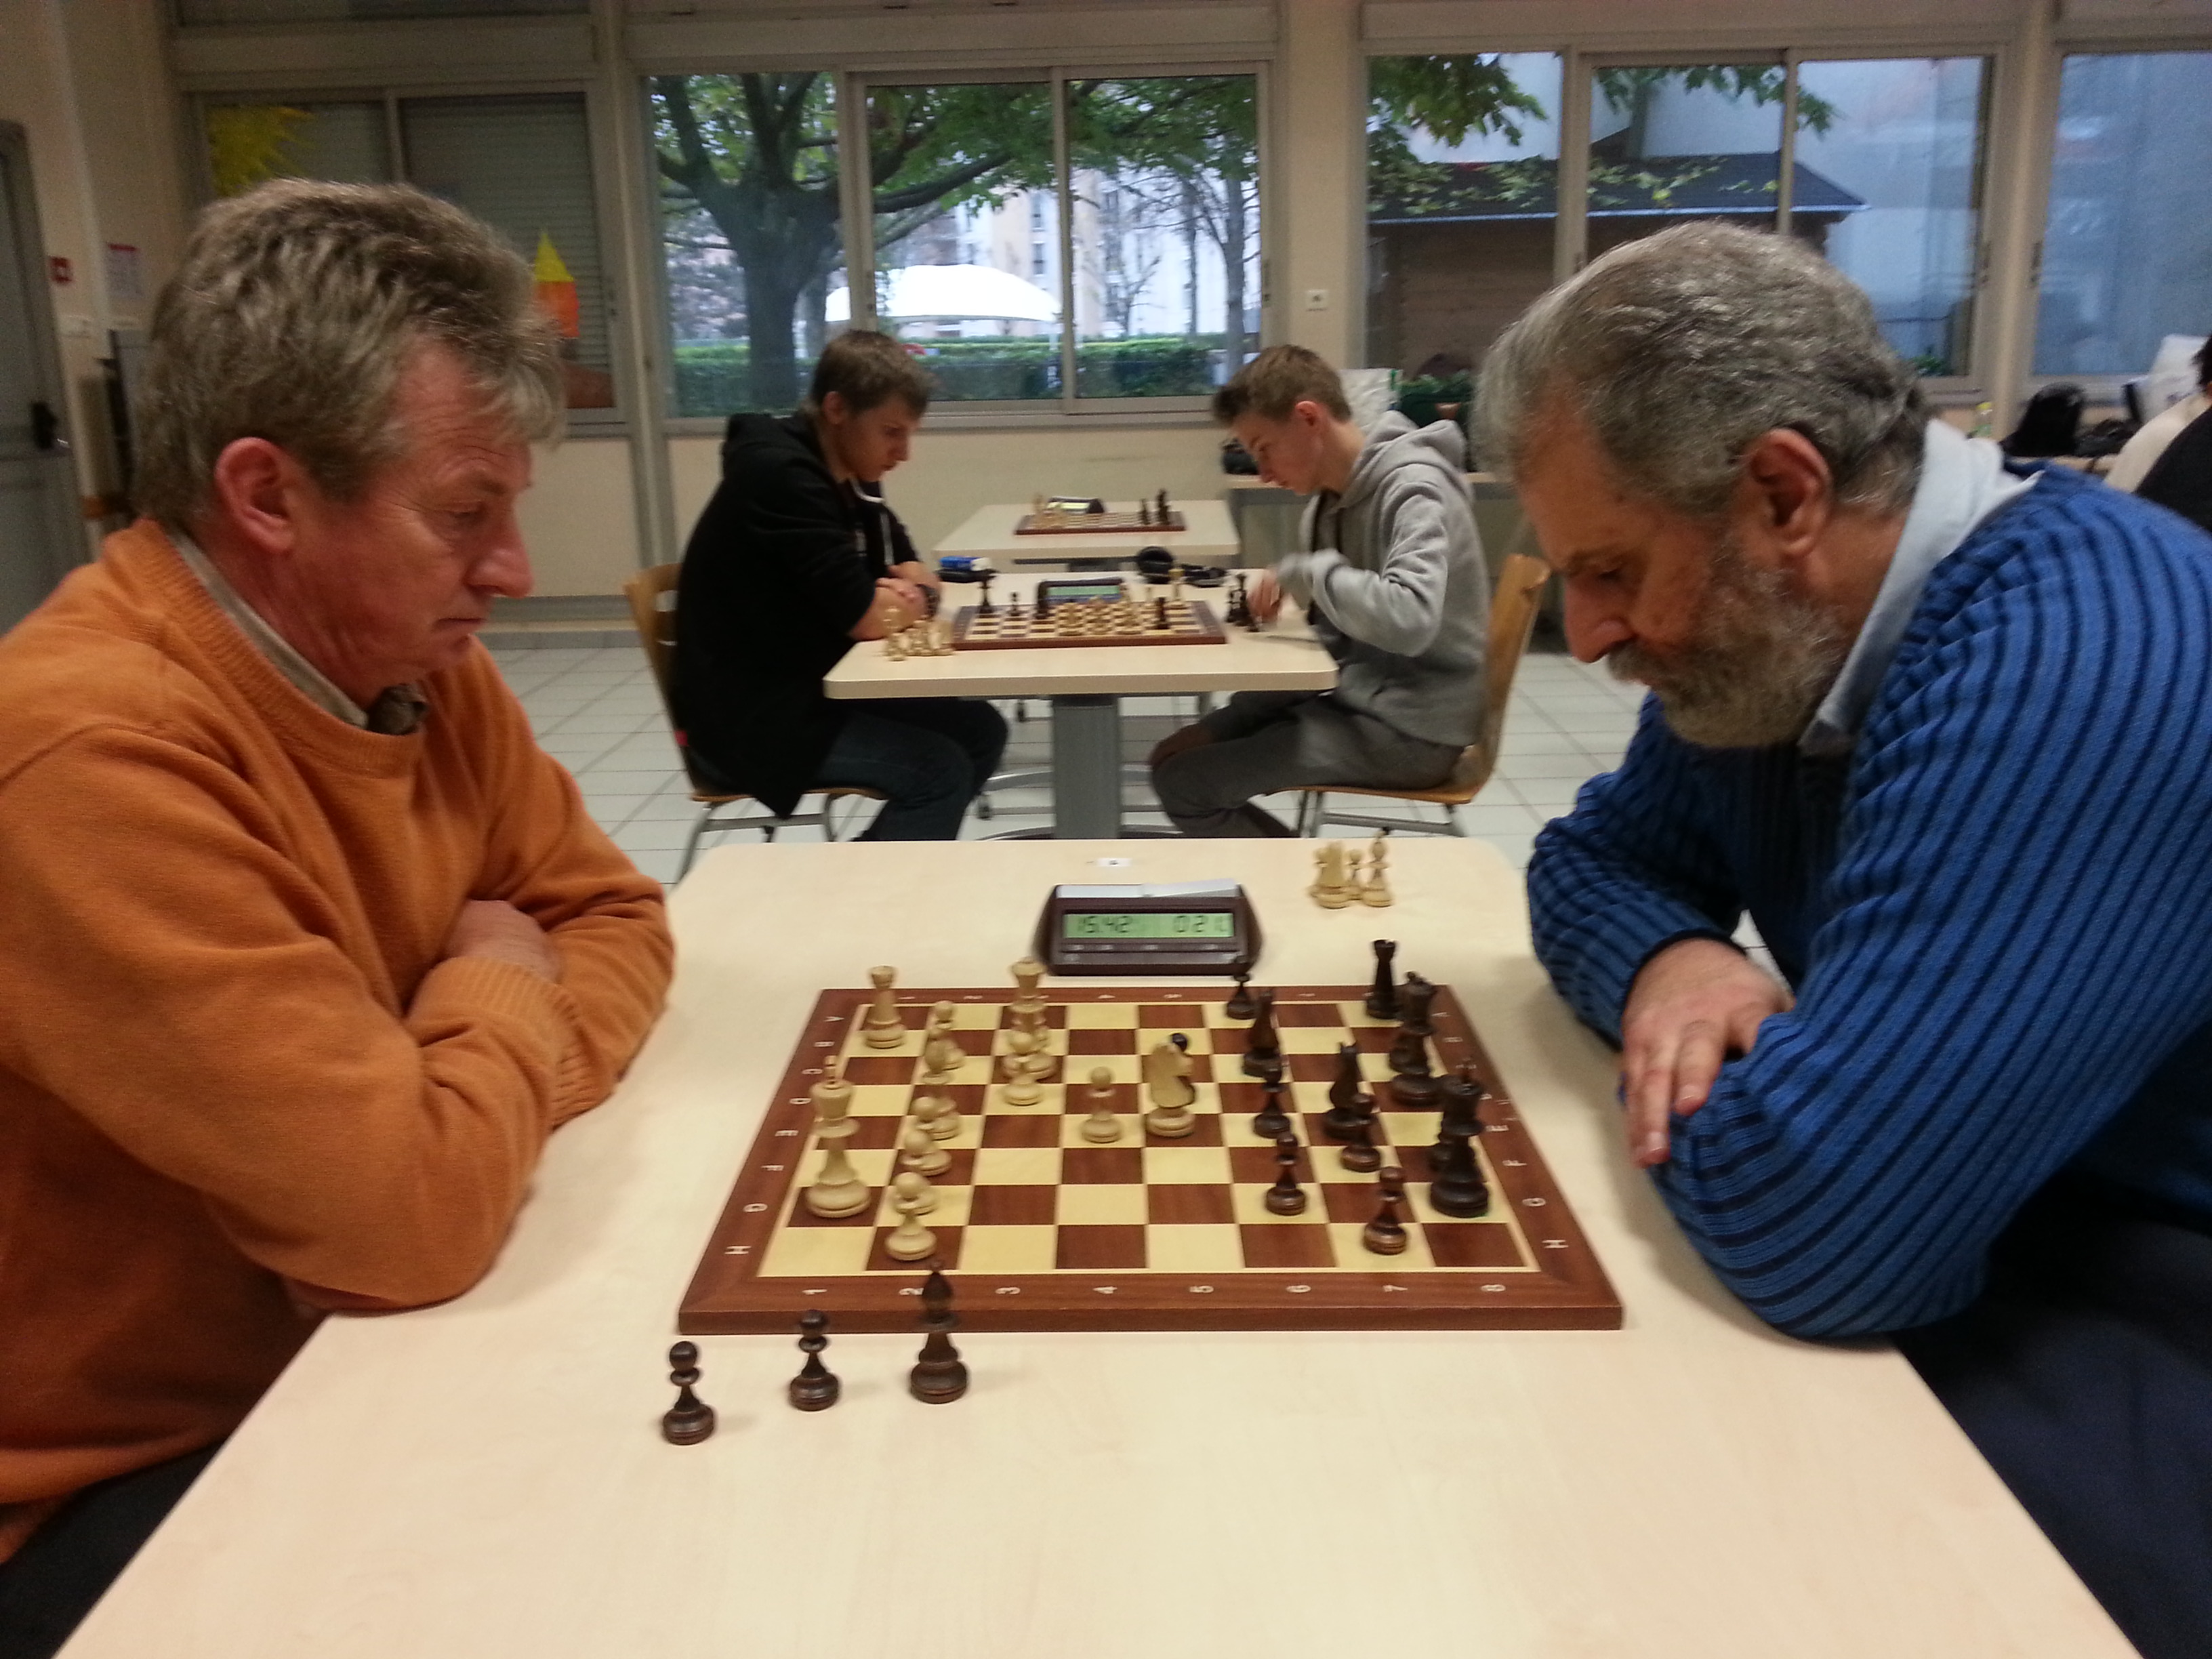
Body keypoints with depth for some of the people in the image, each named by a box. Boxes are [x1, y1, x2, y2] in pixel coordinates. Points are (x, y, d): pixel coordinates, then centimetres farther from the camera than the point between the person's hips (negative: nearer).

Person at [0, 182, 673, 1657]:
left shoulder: (407, 656, -4)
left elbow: (612, 915, 4)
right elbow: (415, 1212, -33)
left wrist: (483, 1087, -16)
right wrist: (501, 989, -13)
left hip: (341, 1356, 7)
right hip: (120, 1484, -6)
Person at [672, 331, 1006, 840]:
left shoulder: (848, 474, 8)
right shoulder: (781, 474, -21)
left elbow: (916, 573, 12)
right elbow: (867, 618, -24)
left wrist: (907, 594, -11)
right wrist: (911, 597, -4)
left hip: (813, 691, 10)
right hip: (748, 717, -10)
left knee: (979, 729, 4)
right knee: (940, 770, -20)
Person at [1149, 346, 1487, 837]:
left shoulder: (1413, 489, -19)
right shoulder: (1334, 496, 7)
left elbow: (1409, 620, -36)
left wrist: (1304, 571, -23)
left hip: (1411, 728, -9)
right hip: (1360, 696, 9)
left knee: (1183, 781, -13)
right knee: (1178, 754, 11)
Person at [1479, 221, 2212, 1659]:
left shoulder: (2076, 662, -29)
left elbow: (1799, 1222, -34)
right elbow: (1593, 855, 12)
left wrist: (1696, 1058, -12)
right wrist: (1669, 958, -11)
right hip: (1961, 1243, 8)